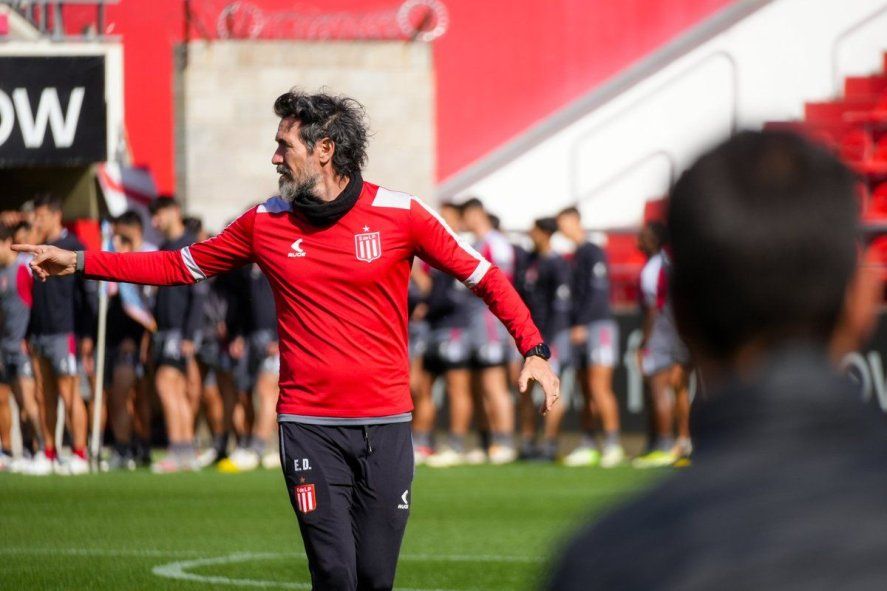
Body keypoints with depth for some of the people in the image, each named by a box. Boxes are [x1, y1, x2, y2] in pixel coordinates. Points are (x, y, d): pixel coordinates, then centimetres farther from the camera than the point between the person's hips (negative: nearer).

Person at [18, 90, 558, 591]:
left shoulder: (399, 214, -2)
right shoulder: (266, 223, 5)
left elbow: (483, 275, 4)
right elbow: (181, 266, 16)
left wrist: (533, 349, -5)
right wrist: (78, 262, 12)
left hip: (386, 423, -1)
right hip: (309, 426, 1)